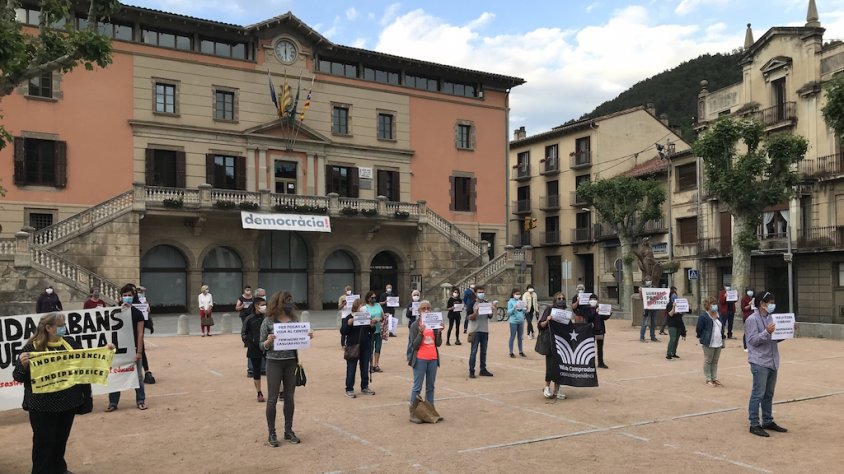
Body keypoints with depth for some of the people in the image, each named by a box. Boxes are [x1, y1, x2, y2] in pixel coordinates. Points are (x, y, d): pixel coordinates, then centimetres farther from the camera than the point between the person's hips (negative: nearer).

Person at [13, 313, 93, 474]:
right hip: (43, 405, -5)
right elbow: (19, 377, -13)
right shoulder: (33, 347, -14)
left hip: (68, 402, 5)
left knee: (62, 439, 20)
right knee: (44, 442, 6)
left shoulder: (70, 342, 3)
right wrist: (23, 364, -31)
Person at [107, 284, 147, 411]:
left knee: (137, 376, 5)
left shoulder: (137, 313, -2)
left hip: (133, 349, -2)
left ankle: (140, 401, 14)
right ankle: (113, 402, 14)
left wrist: (139, 352, -10)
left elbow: (140, 334, -4)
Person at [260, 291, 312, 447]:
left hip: (291, 362, 4)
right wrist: (268, 341, -24)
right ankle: (271, 433, 13)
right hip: (274, 363, -4)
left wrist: (307, 338, -8)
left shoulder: (294, 320, 3)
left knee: (290, 397, 10)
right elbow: (262, 345, -3)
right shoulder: (268, 321, -7)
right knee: (272, 398, 2)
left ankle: (288, 431, 22)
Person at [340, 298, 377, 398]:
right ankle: (349, 389, 9)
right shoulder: (349, 318, -6)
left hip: (365, 347, 5)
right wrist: (349, 324, -27)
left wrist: (372, 326, -9)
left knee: (365, 368, 13)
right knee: (351, 369, 2)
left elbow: (372, 331, 13)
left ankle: (364, 387, 26)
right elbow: (342, 331, -11)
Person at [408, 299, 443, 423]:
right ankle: (413, 412, 3)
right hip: (420, 359, -4)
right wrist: (421, 332, -22)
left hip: (433, 359, 4)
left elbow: (438, 343, 5)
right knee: (417, 387, -2)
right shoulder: (415, 326, -3)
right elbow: (415, 345, -10)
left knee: (430, 387, 12)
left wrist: (439, 331, -10)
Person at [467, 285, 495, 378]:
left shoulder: (487, 303, 9)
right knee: (474, 351, -4)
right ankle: (471, 371, -1)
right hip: (475, 330, -5)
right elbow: (470, 317, -10)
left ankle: (483, 370, 19)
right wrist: (476, 312, -26)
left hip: (485, 330, 5)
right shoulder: (472, 303, -6)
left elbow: (490, 317, 11)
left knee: (483, 351, 11)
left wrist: (492, 310, -7)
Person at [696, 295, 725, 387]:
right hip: (708, 343, -7)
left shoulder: (718, 315, 10)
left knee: (715, 362, 14)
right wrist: (701, 338, -2)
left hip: (718, 343, 7)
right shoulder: (703, 316, -13)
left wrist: (722, 339, 17)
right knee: (708, 361, 3)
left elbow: (722, 328, 19)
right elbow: (699, 329, -10)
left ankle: (714, 378, 23)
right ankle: (708, 379, 11)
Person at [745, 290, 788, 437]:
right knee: (758, 394, -4)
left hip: (772, 362, 8)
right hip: (760, 363, -8)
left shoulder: (770, 318, 14)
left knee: (769, 394, 15)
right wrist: (767, 332, -27)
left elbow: (775, 338, 20)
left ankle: (768, 422, 25)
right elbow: (753, 340, -16)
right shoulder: (752, 319, -11)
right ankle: (754, 425, 1)